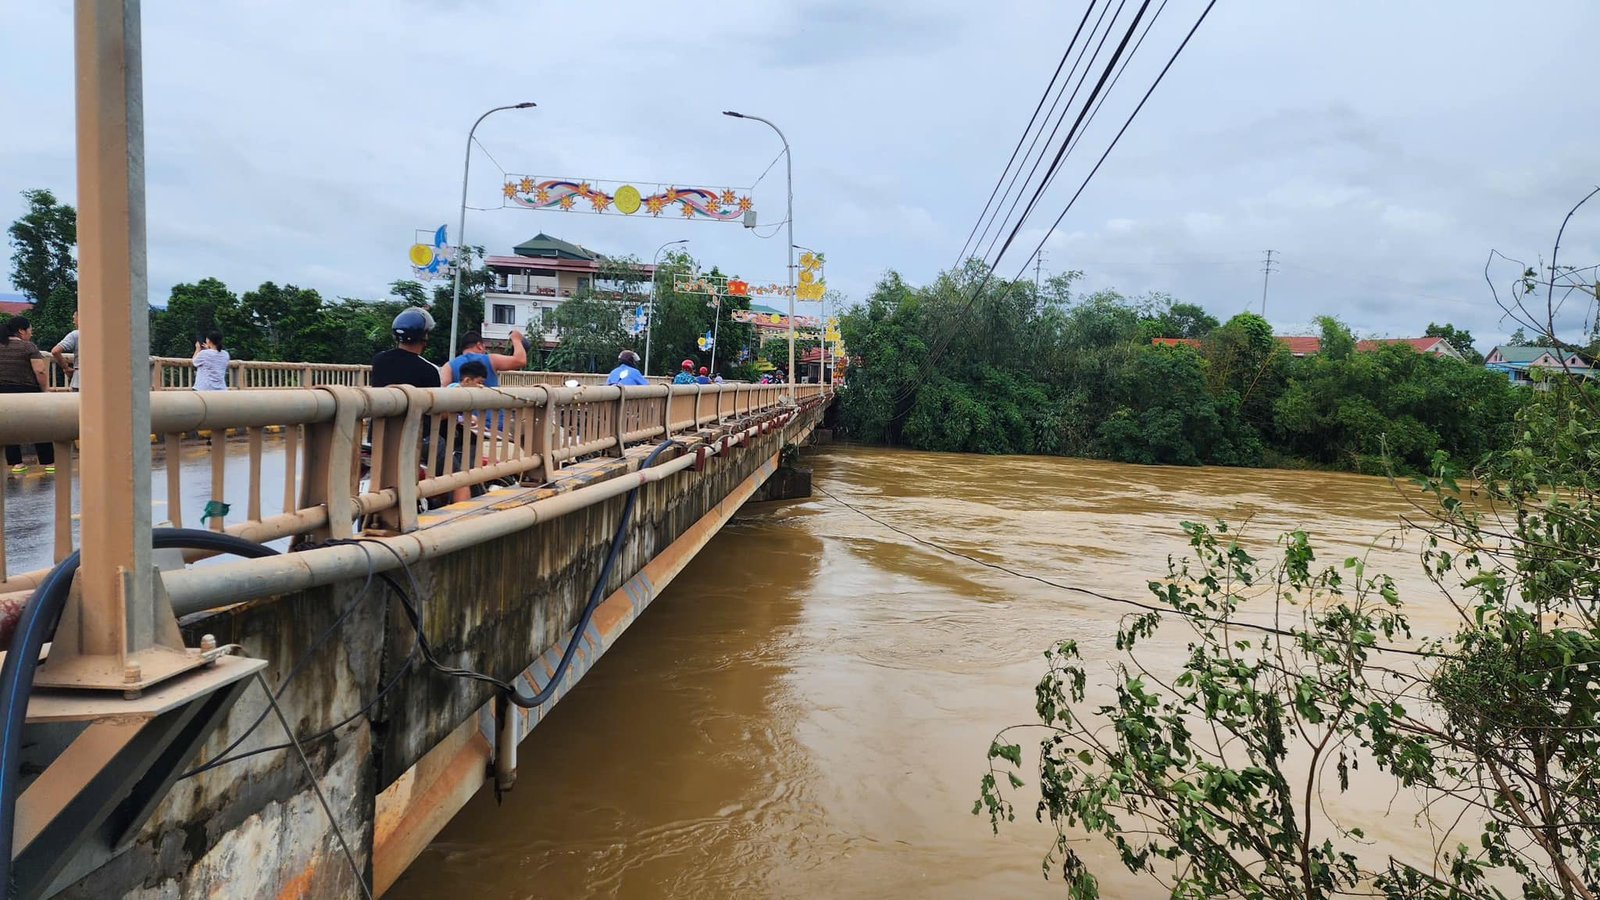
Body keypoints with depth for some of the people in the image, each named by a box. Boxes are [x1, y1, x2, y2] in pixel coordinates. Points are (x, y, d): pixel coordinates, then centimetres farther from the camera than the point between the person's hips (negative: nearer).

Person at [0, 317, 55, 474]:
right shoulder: (28, 347, -9)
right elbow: (40, 371, -16)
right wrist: (45, 390, -6)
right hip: (27, 392, -5)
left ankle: (15, 463, 8)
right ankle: (49, 463, 3)